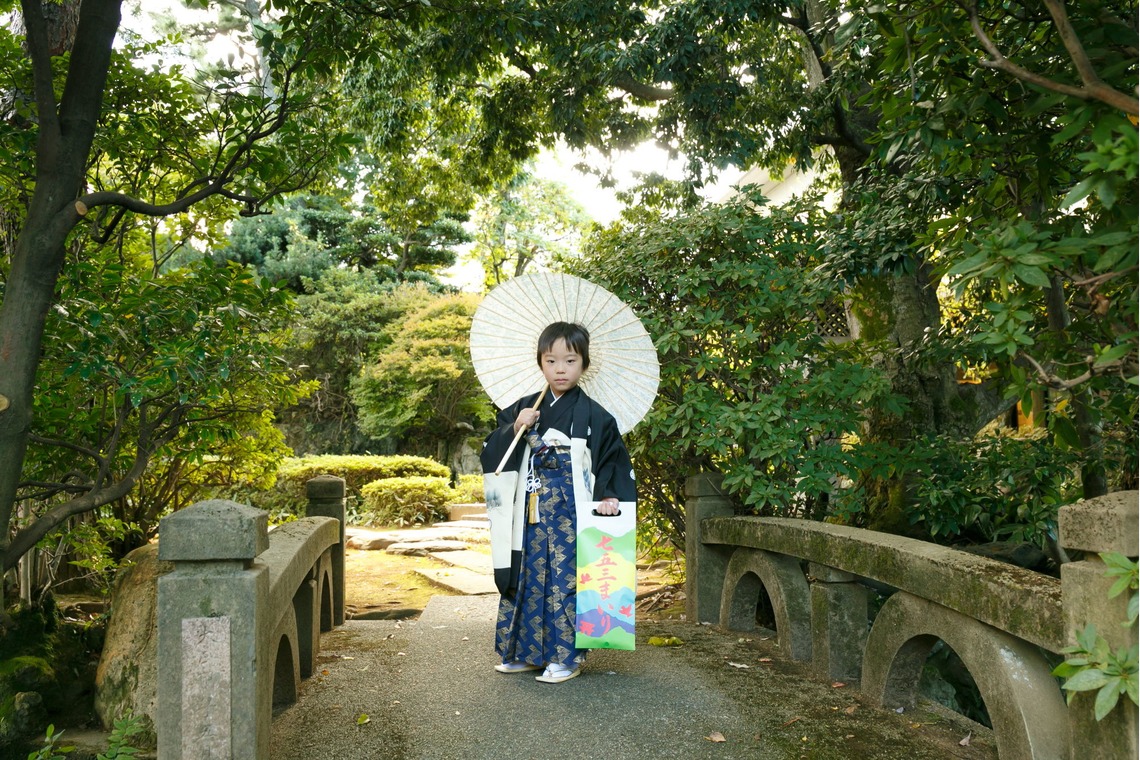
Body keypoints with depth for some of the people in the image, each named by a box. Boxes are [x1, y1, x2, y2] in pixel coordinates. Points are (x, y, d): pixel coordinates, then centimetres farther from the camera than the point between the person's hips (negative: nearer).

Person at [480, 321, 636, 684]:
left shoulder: (594, 416, 0)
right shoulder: (522, 409, 9)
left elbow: (615, 462, 4)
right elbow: (492, 454, 6)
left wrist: (610, 497, -10)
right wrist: (515, 428, -10)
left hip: (572, 515, -3)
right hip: (530, 514, 4)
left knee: (565, 581, -3)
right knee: (526, 578, 9)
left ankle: (566, 657, 9)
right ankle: (525, 651, 22)